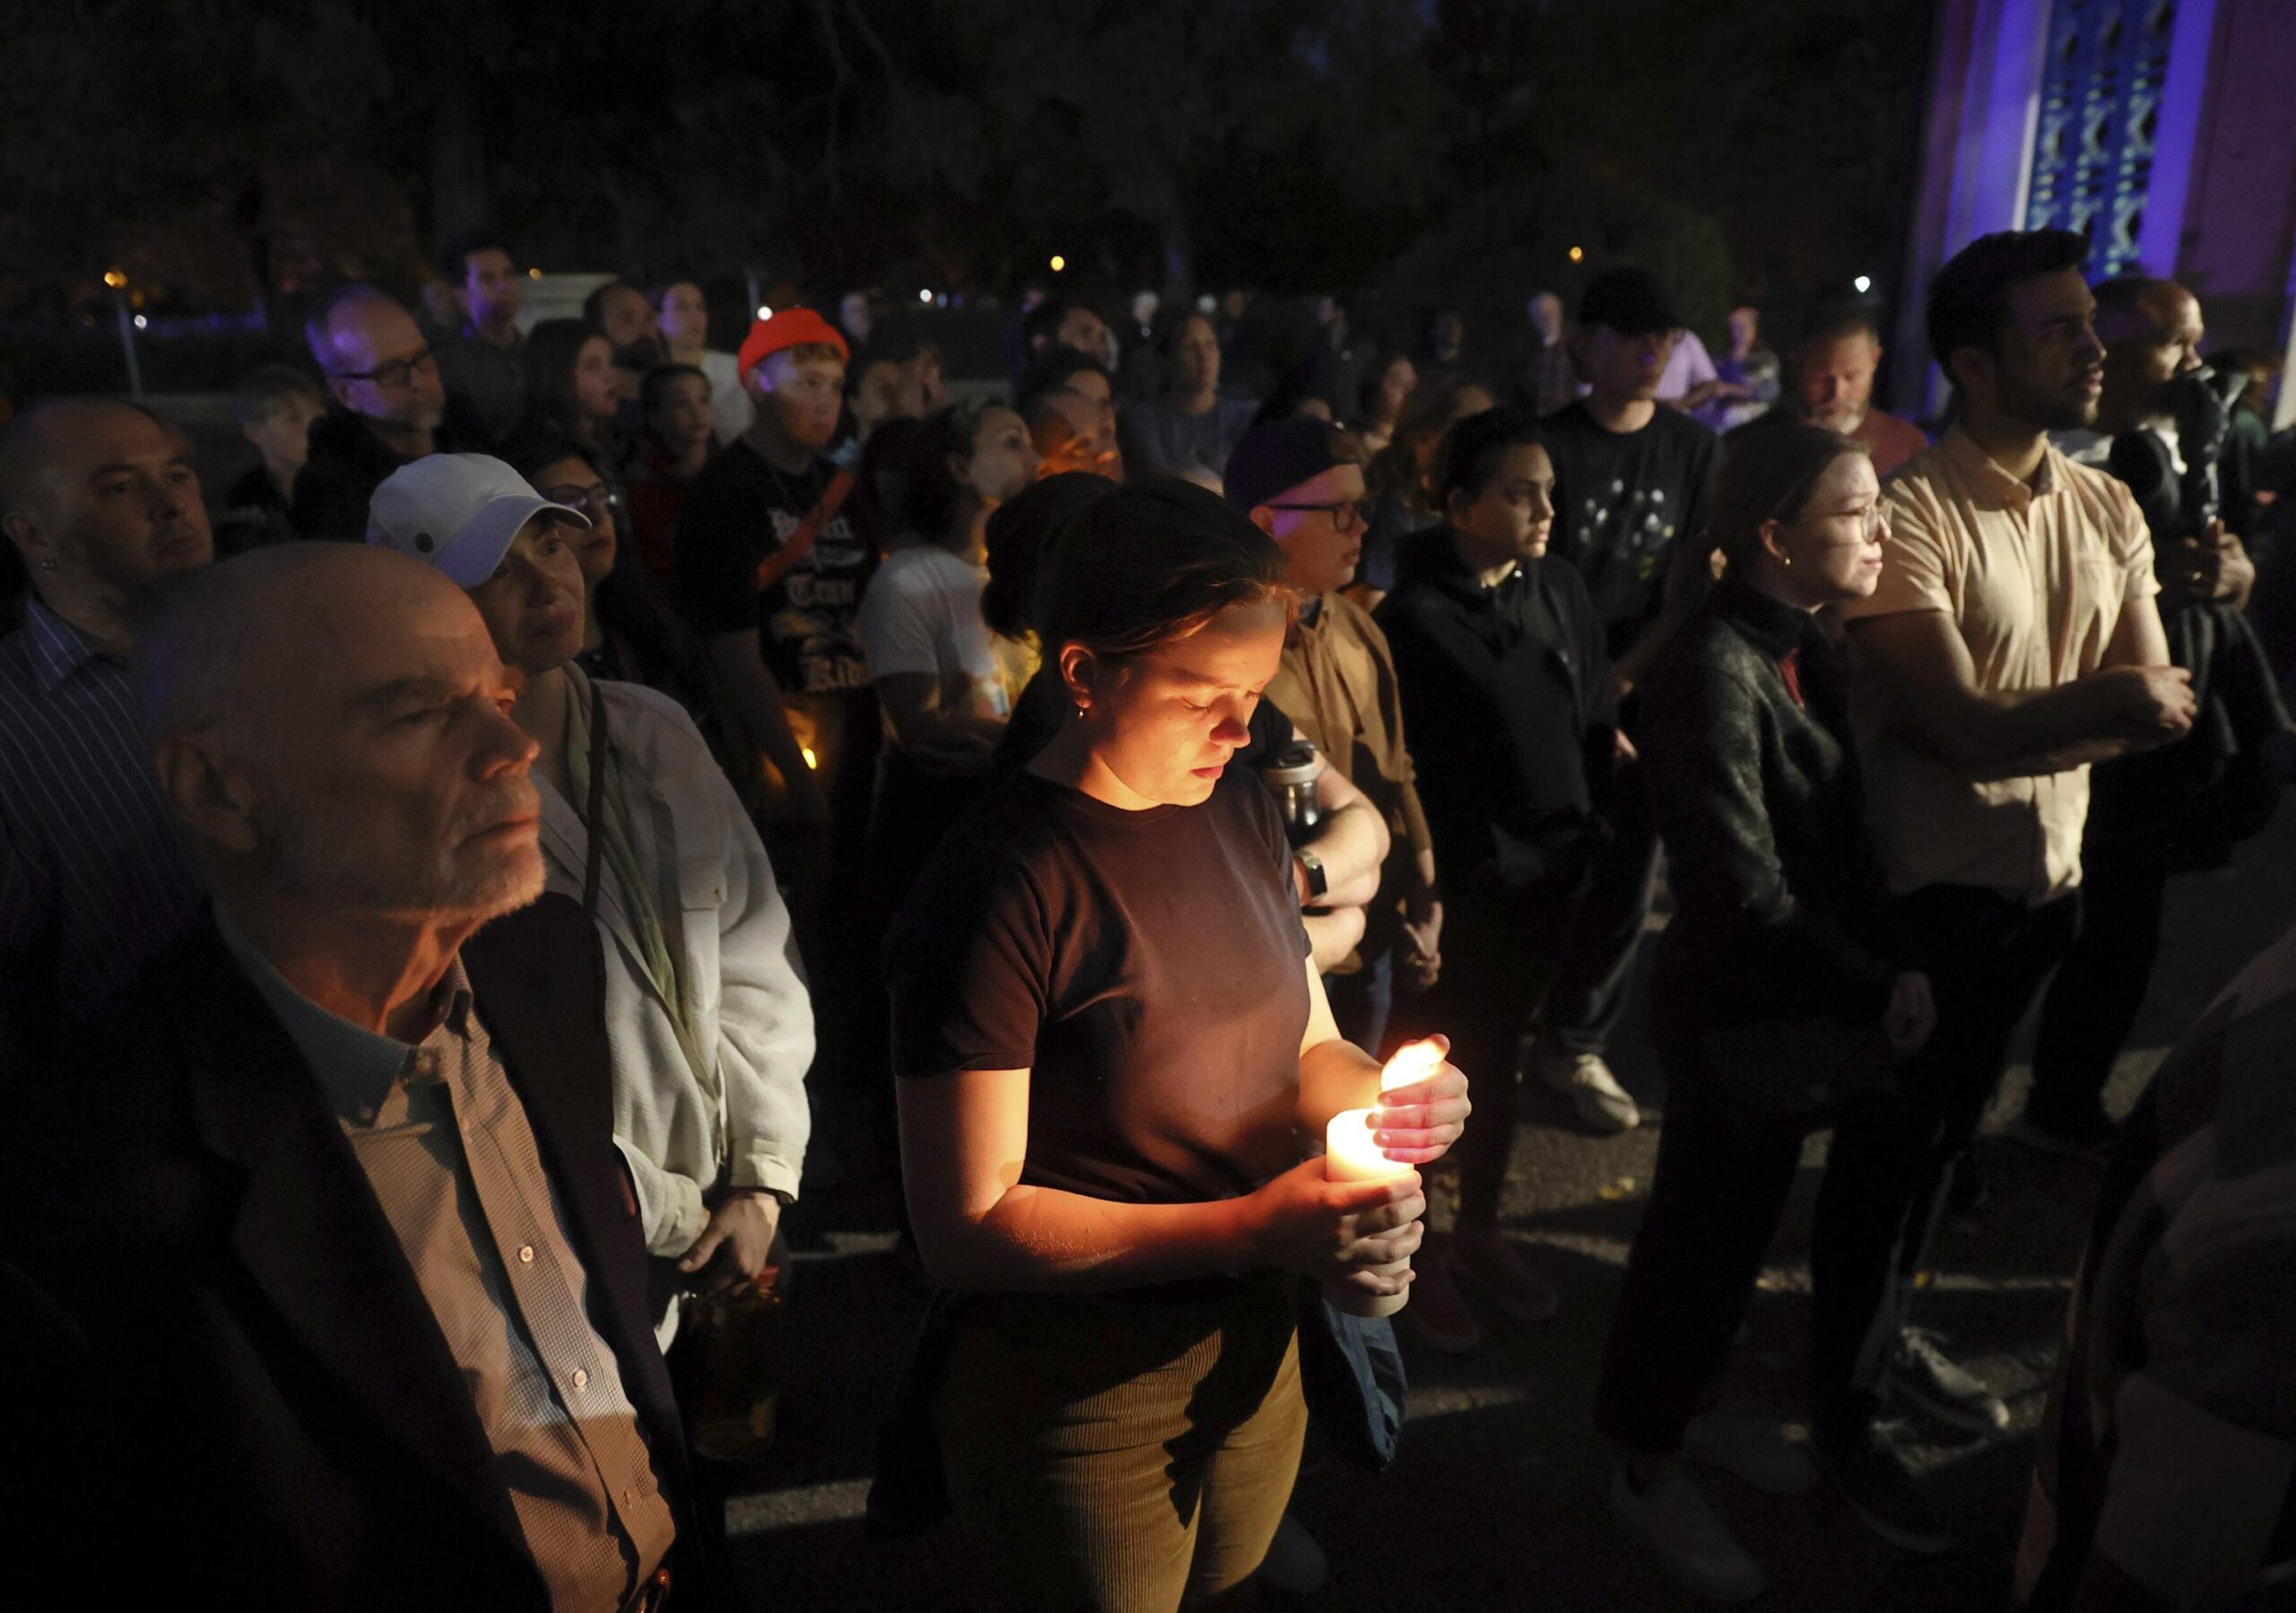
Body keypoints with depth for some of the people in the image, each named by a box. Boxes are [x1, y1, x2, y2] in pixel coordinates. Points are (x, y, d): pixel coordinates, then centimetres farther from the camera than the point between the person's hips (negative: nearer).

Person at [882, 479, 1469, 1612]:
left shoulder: (1238, 812, -1)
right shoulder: (1000, 888, -23)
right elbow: (966, 1228, -22)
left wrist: (1378, 1097, -12)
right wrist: (1252, 1229, -27)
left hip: (1255, 1365, 7)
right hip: (1081, 1415, -6)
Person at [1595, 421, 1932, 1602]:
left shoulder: (1804, 648, 3)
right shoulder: (1713, 675, -24)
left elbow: (1839, 835, 7)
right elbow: (1746, 896, -23)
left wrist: (1889, 965, -2)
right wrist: (1879, 990, -14)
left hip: (1800, 1000, 8)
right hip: (1736, 1010, -8)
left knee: (1737, 1219, 21)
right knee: (1706, 1229, 8)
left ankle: (1683, 1410, 43)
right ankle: (1647, 1470, 29)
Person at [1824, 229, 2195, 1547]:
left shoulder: (2109, 512, 6)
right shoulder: (1912, 515, -18)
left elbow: (2161, 711, -1)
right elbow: (1961, 730, -24)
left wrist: (2019, 731, -18)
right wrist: (2103, 705, -14)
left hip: (2045, 882, 7)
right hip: (1929, 893, -7)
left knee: (1950, 1132, 22)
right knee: (1890, 1148, 7)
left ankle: (1890, 1335, 43)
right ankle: (1847, 1407, 26)